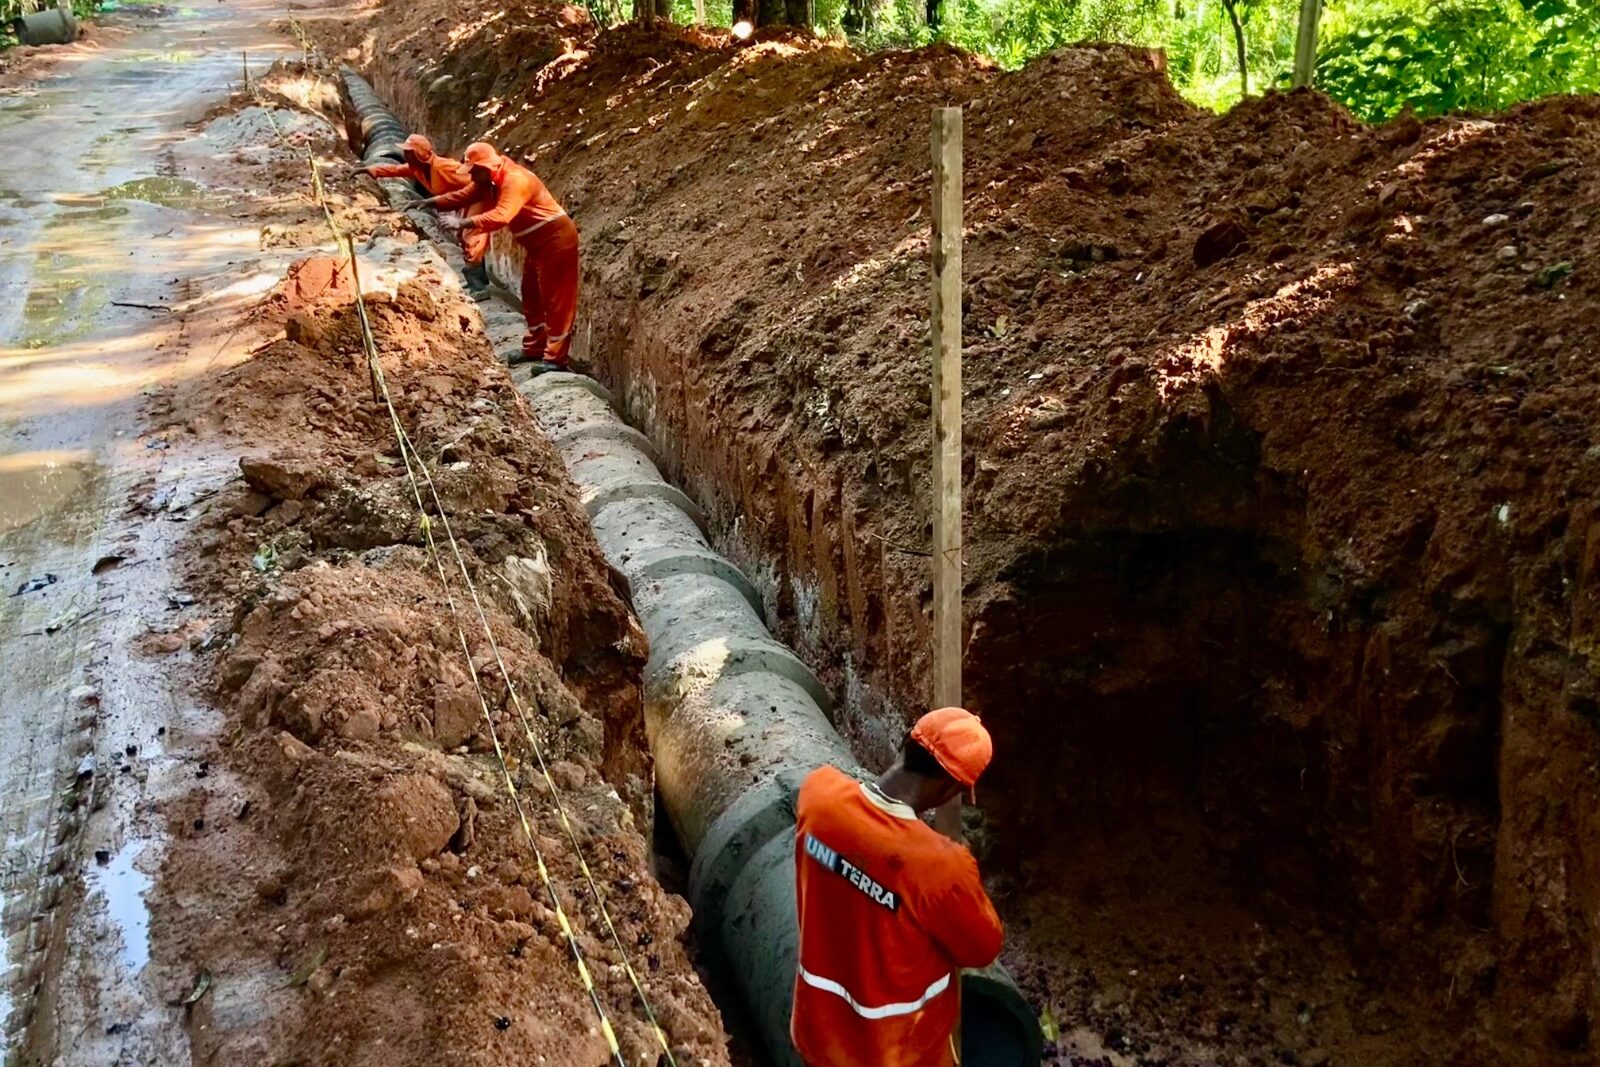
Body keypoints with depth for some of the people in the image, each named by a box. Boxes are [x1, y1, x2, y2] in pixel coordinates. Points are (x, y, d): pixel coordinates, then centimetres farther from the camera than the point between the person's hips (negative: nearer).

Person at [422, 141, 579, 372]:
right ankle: (534, 349, 25)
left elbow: (501, 216, -39)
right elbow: (463, 196, 11)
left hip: (555, 238, -10)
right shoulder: (490, 180, 6)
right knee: (532, 297, 16)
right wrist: (429, 203, 1)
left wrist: (465, 223, -43)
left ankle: (555, 358, -8)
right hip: (537, 241, 10)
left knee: (555, 298, -8)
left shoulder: (515, 180, -25)